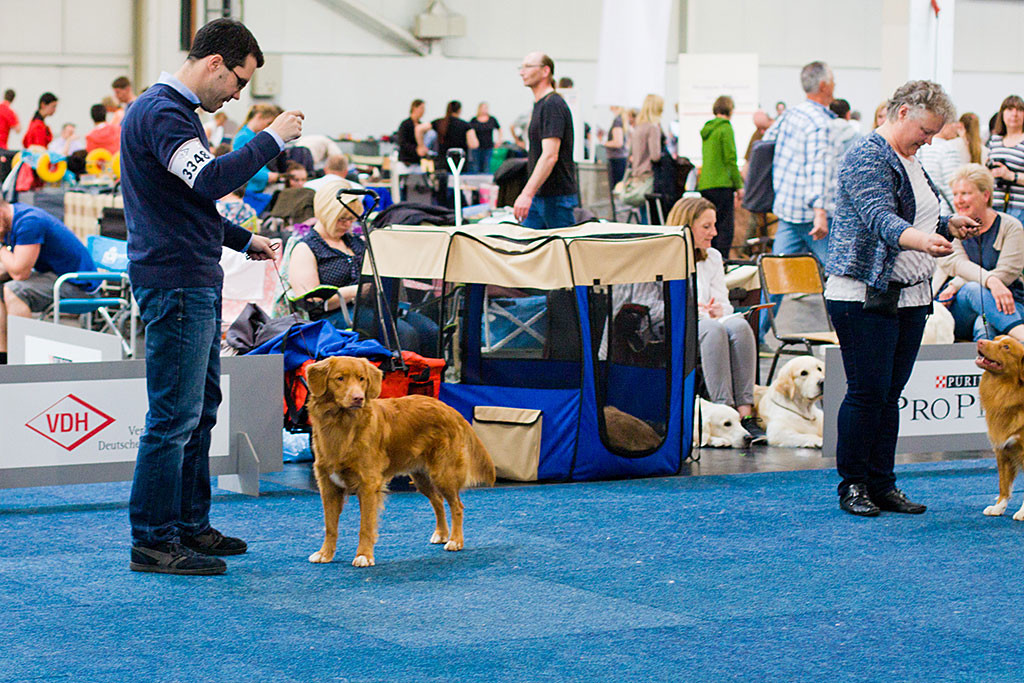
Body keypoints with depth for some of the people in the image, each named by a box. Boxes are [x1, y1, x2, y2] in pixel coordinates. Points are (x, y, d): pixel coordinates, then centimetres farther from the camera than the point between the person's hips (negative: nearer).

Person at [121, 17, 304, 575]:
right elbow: (210, 180, -28)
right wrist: (272, 138, -20)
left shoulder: (175, 110, 19)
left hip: (196, 284, 11)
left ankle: (190, 524, 24)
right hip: (173, 283, -11)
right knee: (174, 415, -8)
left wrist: (245, 241, 21)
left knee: (201, 409, 15)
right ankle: (152, 541, -3)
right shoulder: (159, 112, -14)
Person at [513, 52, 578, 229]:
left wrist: (527, 194, -31)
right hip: (538, 197, 10)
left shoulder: (553, 105, -15)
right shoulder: (539, 104, 17)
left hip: (556, 197, -10)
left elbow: (550, 156, -24)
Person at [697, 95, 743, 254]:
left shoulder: (707, 129, 14)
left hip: (704, 185, 7)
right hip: (722, 184, -7)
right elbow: (730, 159, -11)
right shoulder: (725, 128, -8)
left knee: (711, 228, 12)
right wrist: (739, 185, -6)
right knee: (725, 229, -6)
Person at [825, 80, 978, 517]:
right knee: (868, 392, -6)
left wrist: (949, 226, 10)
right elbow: (881, 220, -27)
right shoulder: (868, 157, -12)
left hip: (909, 297, 9)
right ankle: (852, 485, 4)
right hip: (864, 296, -9)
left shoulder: (909, 159, 17)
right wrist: (923, 241, -43)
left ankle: (882, 484, 15)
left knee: (890, 394, 9)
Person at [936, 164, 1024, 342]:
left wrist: (955, 286, -14)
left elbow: (1007, 272, -9)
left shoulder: (1010, 226, 3)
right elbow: (956, 263, -11)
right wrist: (990, 281, -33)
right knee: (974, 290, -37)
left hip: (1007, 305, 0)